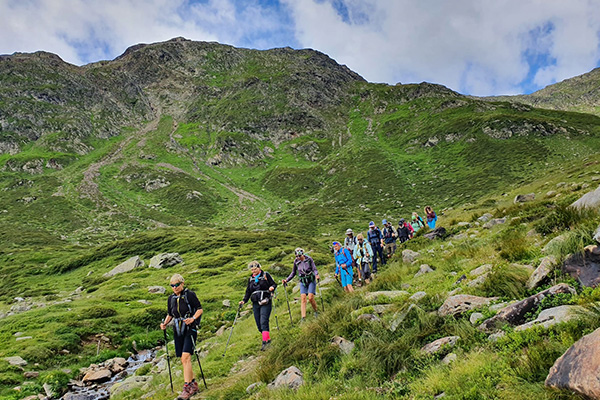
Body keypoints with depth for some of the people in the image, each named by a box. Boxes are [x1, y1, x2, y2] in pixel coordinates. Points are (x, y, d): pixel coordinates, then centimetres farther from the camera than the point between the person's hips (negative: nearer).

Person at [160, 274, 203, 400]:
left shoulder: (190, 294, -8)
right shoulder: (171, 298, 9)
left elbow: (200, 309, -6)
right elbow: (170, 314, 19)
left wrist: (192, 318, -23)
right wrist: (165, 323, 1)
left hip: (190, 329, -6)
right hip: (178, 330, 6)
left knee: (185, 357, -17)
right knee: (184, 360, 9)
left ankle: (187, 387, -12)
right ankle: (193, 384, 23)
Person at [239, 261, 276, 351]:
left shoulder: (266, 275, 3)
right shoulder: (251, 279, 17)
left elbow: (274, 284, 4)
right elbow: (248, 291, 21)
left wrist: (272, 287, -19)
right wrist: (244, 301, 8)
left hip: (265, 303, -5)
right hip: (255, 304, 5)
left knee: (263, 322, -17)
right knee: (259, 325, 3)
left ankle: (264, 342, -18)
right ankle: (268, 338, 19)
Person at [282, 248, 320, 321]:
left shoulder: (309, 259, -7)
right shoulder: (296, 262, 2)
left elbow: (314, 269, -9)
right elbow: (293, 273, 11)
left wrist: (316, 275, -29)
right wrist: (286, 280, 2)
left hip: (311, 280, -3)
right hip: (303, 282, 3)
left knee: (310, 298, -12)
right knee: (303, 298, -9)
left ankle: (316, 312, 14)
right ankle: (303, 317, -12)